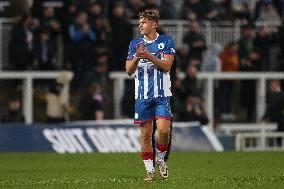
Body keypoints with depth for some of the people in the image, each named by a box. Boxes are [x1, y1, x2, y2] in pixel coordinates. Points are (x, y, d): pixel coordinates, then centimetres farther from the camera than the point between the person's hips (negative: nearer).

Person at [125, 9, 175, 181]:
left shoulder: (166, 41, 2)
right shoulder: (135, 44, 9)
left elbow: (167, 65, -9)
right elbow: (129, 70, 5)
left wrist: (148, 56, -20)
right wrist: (137, 57, -14)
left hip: (162, 95, -2)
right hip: (142, 96, 2)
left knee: (164, 130, -15)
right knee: (145, 133, 1)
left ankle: (161, 158, 11)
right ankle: (150, 170, 9)